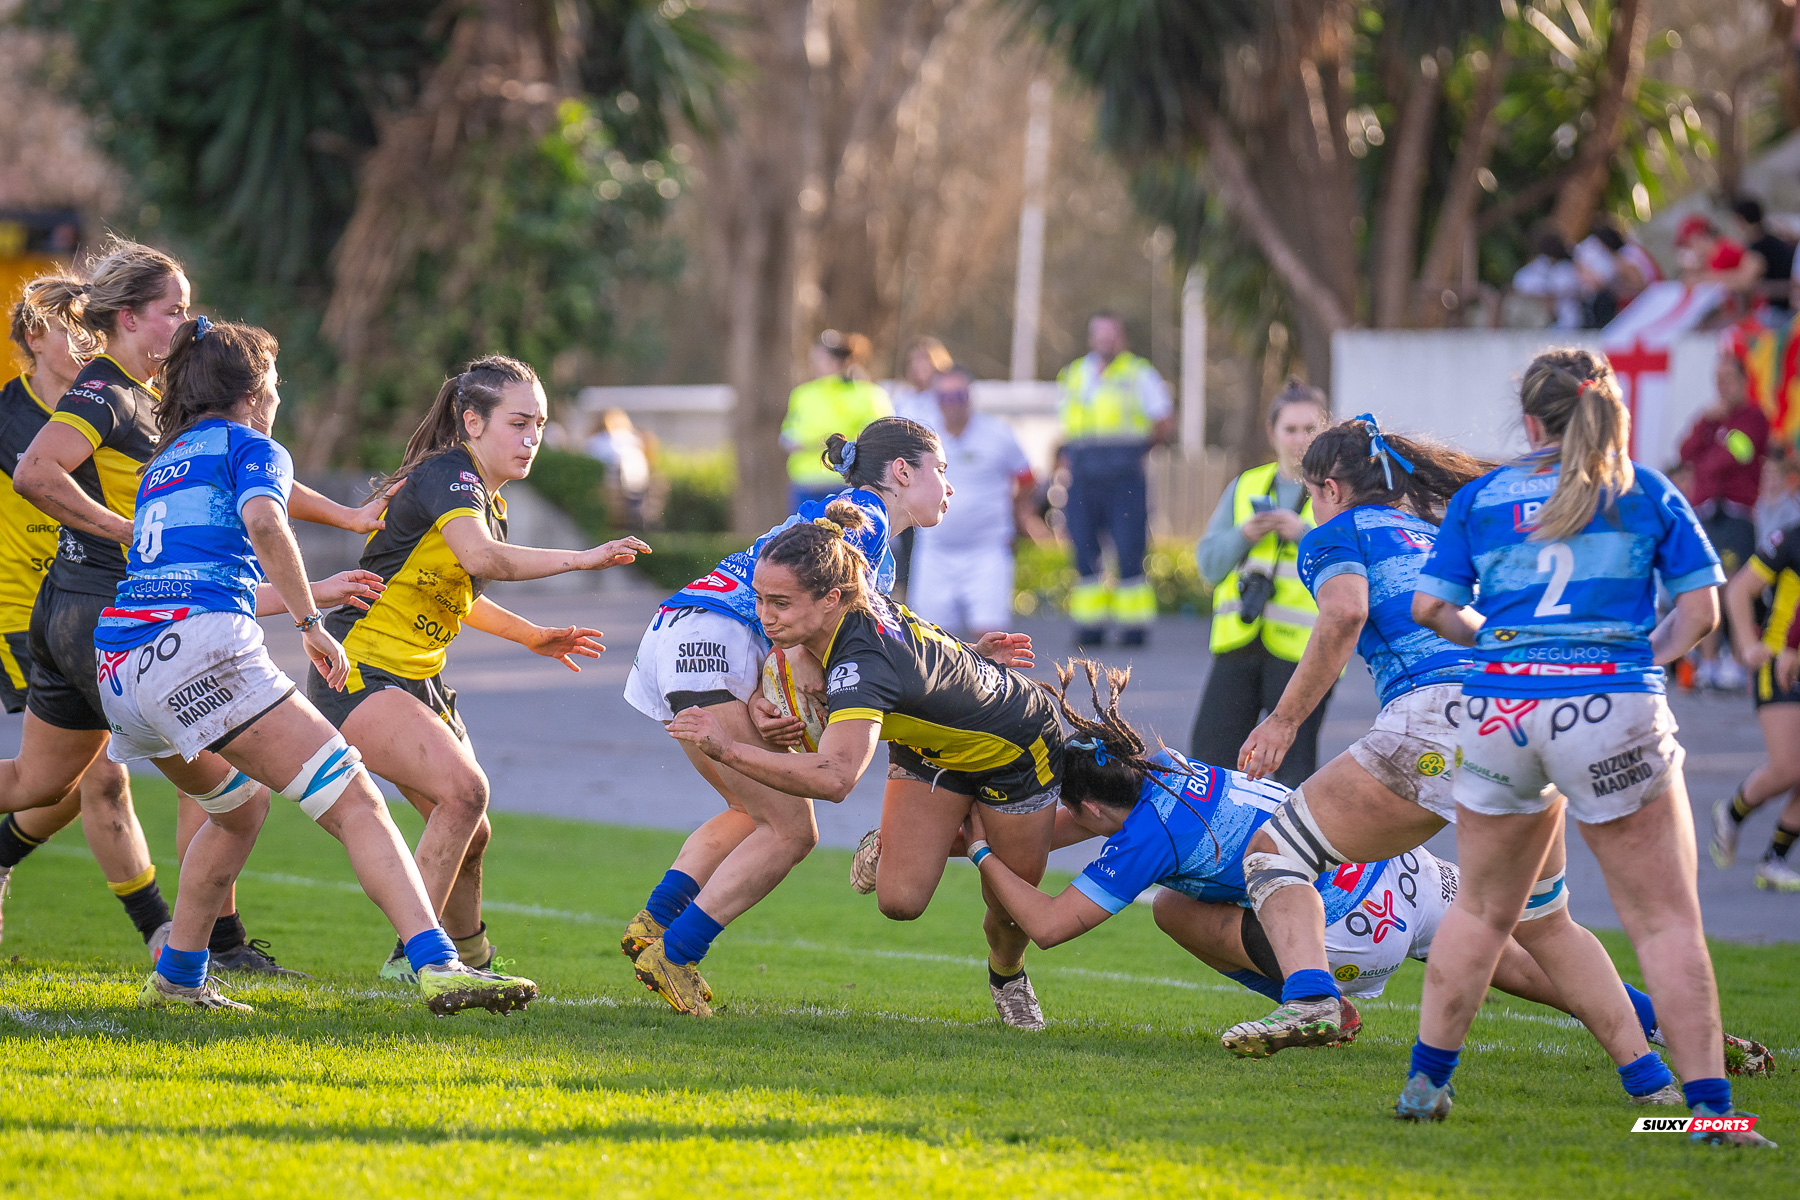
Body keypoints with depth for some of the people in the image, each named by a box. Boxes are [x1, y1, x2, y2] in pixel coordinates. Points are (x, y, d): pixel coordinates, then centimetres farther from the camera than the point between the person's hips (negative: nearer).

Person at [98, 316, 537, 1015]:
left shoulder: (165, 464, 32)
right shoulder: (252, 447, 9)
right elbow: (264, 524, -15)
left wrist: (315, 591, 54)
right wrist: (310, 623, -8)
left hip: (118, 666, 8)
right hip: (198, 650, -8)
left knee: (240, 807, 32)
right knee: (356, 801, -12)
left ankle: (176, 981, 29)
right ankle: (438, 968, -27)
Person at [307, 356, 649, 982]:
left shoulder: (487, 499, 14)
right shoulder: (447, 473, -15)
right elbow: (481, 557, -36)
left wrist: (533, 636, 29)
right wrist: (582, 558, -34)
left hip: (420, 681, 10)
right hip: (359, 671, -10)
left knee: (468, 833, 9)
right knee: (464, 789, -26)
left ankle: (469, 960, 31)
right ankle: (412, 956, -22)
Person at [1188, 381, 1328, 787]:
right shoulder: (1246, 487, 16)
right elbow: (1208, 562, 11)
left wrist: (1306, 534, -17)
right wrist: (1244, 536, -7)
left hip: (1301, 648, -4)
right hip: (1238, 644, 4)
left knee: (1293, 766, -4)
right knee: (1210, 752, 0)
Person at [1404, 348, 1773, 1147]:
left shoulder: (1481, 498, 10)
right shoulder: (1647, 494, 6)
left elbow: (1429, 608, 7)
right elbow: (1699, 612, 3)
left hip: (1502, 704, 2)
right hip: (1613, 708, -2)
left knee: (1480, 909, 20)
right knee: (1663, 919, 1)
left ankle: (1426, 1080, 23)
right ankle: (1708, 1104, -5)